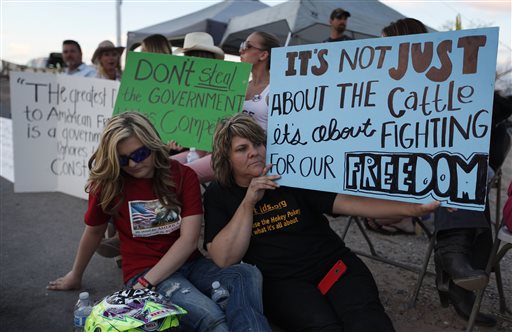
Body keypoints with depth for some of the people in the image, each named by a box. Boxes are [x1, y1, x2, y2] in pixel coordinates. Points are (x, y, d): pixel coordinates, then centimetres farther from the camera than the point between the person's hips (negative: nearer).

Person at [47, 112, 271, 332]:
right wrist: (75, 275, 29)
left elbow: (189, 240, -10)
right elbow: (94, 231, 15)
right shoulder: (107, 184, -3)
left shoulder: (183, 175, -2)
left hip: (189, 264, 3)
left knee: (248, 274, -30)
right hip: (143, 270, -2)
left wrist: (146, 283, -19)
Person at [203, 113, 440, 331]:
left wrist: (413, 208, -15)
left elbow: (346, 202, -4)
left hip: (333, 263, 2)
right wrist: (248, 203, -15)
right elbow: (224, 259, -6)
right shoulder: (218, 194, 4)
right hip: (280, 280, -1)